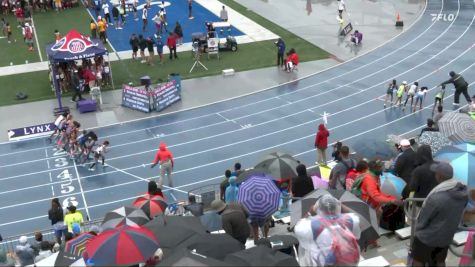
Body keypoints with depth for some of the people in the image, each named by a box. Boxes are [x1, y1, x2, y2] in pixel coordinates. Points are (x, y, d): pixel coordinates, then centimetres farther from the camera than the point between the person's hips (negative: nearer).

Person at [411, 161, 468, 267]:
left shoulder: (436, 197, -34)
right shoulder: (463, 192, -12)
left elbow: (423, 219, -19)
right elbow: (456, 213, 3)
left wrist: (417, 228, 2)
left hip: (428, 236, -6)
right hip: (447, 236, 6)